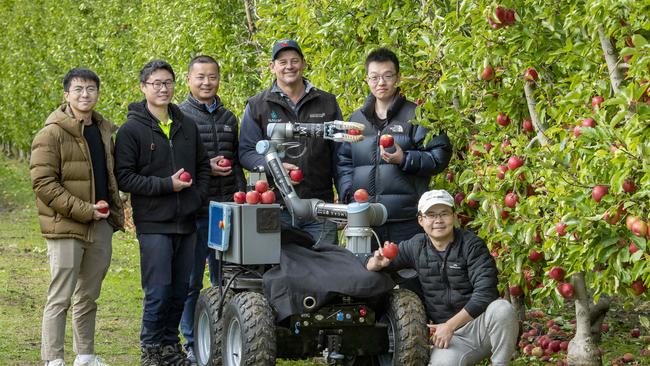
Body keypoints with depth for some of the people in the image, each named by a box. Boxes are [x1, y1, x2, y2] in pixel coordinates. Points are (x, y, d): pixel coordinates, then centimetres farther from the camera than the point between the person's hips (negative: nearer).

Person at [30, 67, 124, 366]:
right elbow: (43, 182, -15)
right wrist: (84, 210, -18)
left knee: (88, 296, 15)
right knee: (60, 297, -5)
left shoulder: (105, 131, 13)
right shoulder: (52, 134, -9)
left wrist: (112, 207, 10)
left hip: (100, 226, 7)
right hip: (65, 227, -7)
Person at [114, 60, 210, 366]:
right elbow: (124, 177, -10)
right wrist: (167, 184, -15)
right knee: (158, 292, -7)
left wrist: (197, 196, 6)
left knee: (180, 291, 9)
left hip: (186, 223, 5)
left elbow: (202, 166, 23)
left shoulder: (187, 126, 13)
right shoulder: (132, 130, -4)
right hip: (154, 224, -5)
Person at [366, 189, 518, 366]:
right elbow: (370, 267, 15)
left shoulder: (472, 245, -7)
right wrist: (378, 263, -11)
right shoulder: (415, 247, 4)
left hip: (481, 325, -1)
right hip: (451, 337, 1)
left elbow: (485, 293, -18)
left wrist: (450, 325, -21)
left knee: (502, 308, -35)